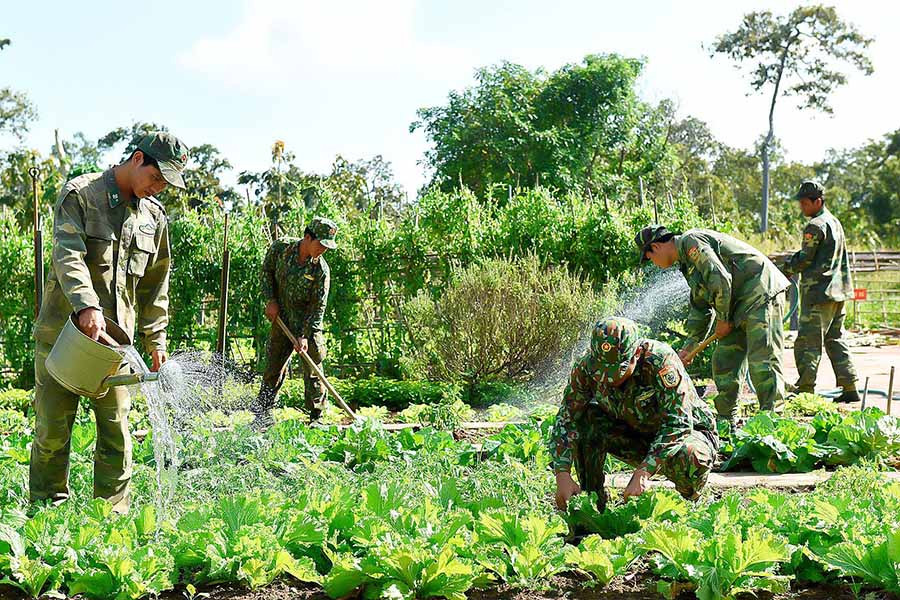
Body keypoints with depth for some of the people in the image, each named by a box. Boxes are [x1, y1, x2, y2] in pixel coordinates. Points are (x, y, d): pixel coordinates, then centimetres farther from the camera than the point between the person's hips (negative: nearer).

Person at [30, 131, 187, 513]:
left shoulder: (154, 216, 12)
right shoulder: (80, 194, -4)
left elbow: (155, 284, 19)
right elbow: (68, 254, -19)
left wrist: (155, 339, 15)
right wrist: (86, 305, -34)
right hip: (62, 333, -4)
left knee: (116, 430, 2)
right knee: (53, 430, 2)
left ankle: (113, 515, 11)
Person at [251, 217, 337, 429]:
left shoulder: (321, 270, -17)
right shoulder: (280, 248, -11)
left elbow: (318, 307, -15)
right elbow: (267, 271, 8)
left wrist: (306, 336, -22)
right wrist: (271, 300, -2)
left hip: (309, 324, -2)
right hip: (282, 320, 2)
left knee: (313, 371, -3)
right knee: (273, 368, 7)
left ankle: (316, 417, 7)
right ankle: (262, 416, 17)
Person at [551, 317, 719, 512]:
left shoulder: (661, 360, -32)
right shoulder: (587, 367, -20)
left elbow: (678, 425, -35)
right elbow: (565, 419, -17)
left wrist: (643, 473, -45)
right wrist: (562, 475, -31)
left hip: (688, 431, -4)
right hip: (635, 433, 4)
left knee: (690, 459, -38)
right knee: (584, 420, -21)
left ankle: (692, 502, -3)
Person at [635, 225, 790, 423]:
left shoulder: (691, 241, -11)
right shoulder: (686, 261, 21)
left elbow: (720, 279, -21)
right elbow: (700, 307, 25)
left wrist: (723, 319, -10)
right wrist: (689, 346, 21)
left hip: (760, 292, -11)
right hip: (740, 304, 11)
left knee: (762, 358, -15)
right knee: (723, 360, 10)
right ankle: (726, 421, 16)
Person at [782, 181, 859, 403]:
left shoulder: (815, 226, -13)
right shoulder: (834, 222, 16)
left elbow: (804, 260, -12)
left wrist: (784, 268, 4)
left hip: (819, 292, -9)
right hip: (838, 290, 9)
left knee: (808, 341, -6)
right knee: (835, 339, 13)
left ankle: (805, 388, -6)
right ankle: (849, 388, 12)